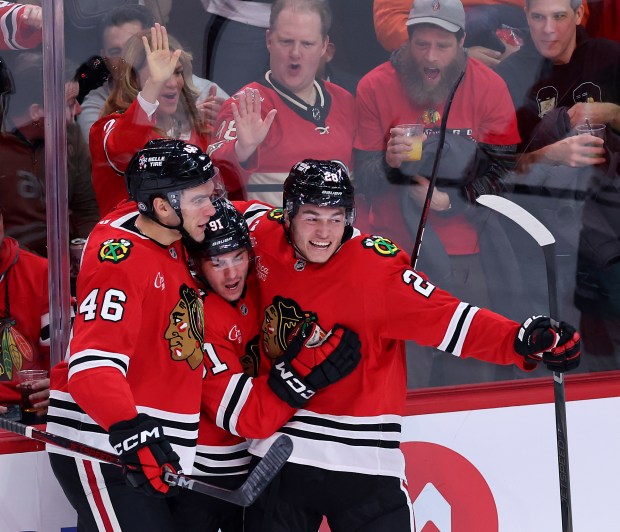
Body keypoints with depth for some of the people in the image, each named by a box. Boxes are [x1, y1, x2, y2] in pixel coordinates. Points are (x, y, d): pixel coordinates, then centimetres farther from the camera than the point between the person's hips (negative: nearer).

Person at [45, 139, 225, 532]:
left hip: (152, 447, 9)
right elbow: (93, 361, -30)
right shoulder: (121, 258, -20)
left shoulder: (171, 236, 6)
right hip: (101, 449, -9)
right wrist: (127, 428, -42)